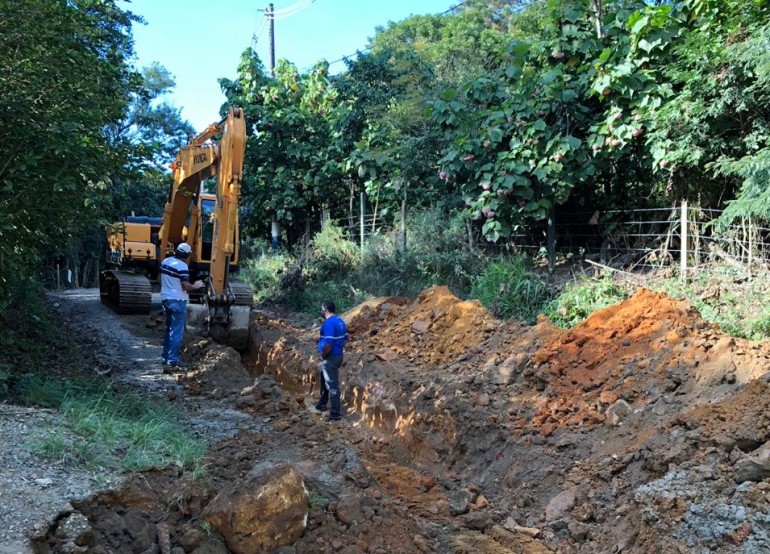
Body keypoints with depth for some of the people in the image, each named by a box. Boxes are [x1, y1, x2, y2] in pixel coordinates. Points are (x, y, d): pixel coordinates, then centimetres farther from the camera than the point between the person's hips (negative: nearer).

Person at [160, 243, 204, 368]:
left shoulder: (165, 261, 7)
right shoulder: (182, 266, -17)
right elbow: (186, 286, -19)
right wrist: (196, 286, -2)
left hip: (165, 298, 8)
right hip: (177, 301, -8)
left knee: (168, 329, 19)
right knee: (177, 331, -3)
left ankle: (165, 356, 24)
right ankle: (172, 360, -3)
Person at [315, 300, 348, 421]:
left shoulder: (329, 323, -23)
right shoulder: (340, 321, 8)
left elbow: (328, 344, -28)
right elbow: (345, 339, 16)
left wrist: (322, 355, -12)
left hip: (330, 358, -10)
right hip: (338, 355, 10)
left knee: (332, 385, -2)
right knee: (323, 379, 27)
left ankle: (335, 414, 4)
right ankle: (322, 404, 41)